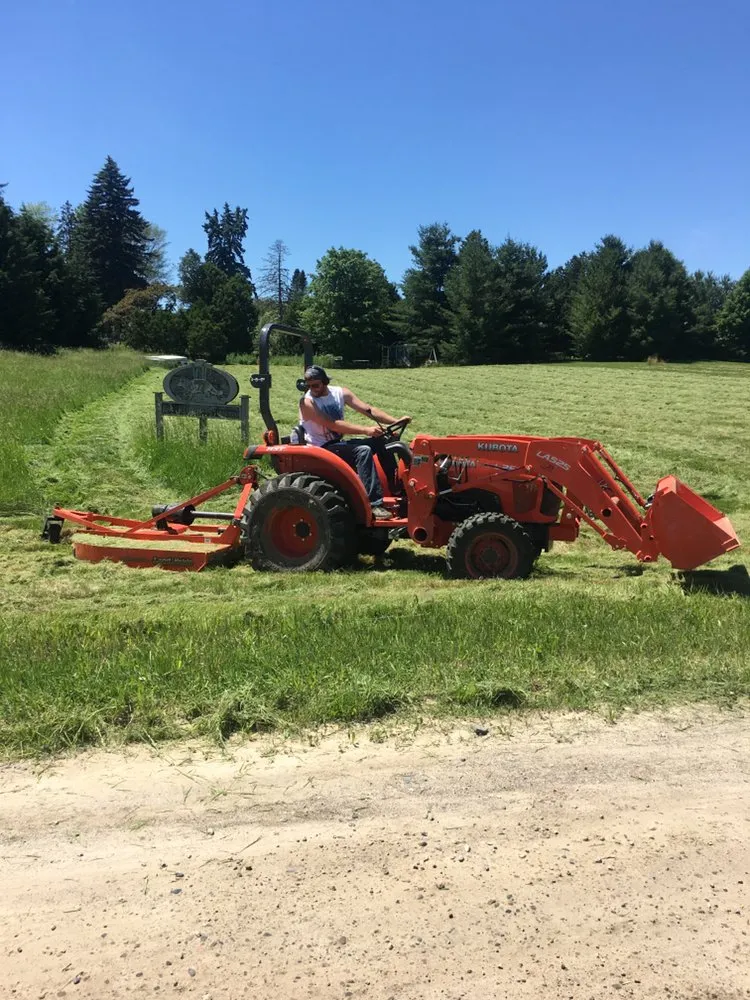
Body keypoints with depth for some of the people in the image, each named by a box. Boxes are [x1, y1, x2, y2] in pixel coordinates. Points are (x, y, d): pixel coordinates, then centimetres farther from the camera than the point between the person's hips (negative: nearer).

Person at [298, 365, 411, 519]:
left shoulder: (340, 392, 2)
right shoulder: (307, 402, -15)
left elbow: (368, 410, -3)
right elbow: (333, 425, -26)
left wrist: (396, 421, -15)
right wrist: (366, 430, -33)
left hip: (339, 443, 7)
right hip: (322, 449, -6)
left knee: (380, 441, -10)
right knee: (363, 451, -29)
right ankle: (375, 504, -36)